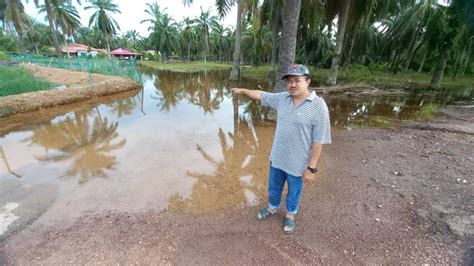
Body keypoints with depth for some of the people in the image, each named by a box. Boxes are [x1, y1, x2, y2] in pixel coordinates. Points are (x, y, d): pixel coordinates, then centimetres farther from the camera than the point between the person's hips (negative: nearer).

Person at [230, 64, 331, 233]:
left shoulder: (318, 106, -20)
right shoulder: (282, 98, -4)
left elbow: (318, 141, -18)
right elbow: (261, 95, 12)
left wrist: (311, 168, -16)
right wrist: (243, 90, 19)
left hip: (297, 163, -5)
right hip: (277, 157, 5)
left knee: (294, 191, 21)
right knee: (274, 187, 25)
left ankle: (290, 215, 49)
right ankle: (272, 208, 53)